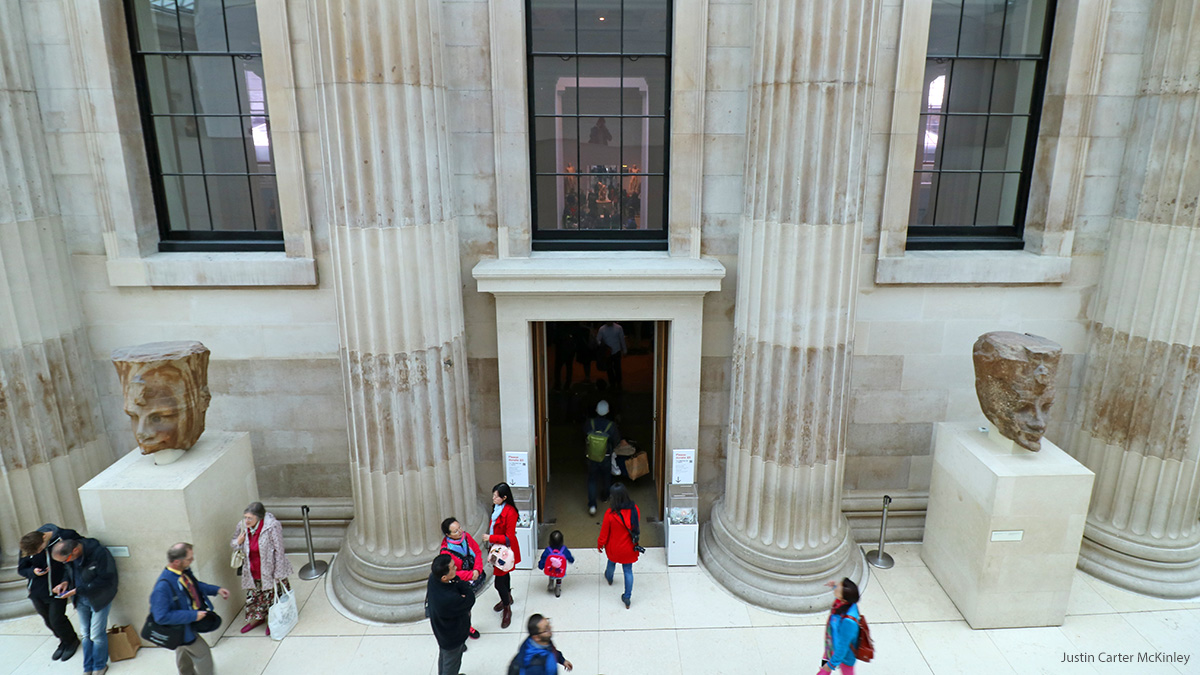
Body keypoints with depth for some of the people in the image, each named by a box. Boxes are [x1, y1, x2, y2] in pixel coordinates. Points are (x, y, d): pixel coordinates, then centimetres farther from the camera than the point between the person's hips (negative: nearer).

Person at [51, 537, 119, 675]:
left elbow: (104, 580, -25)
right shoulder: (68, 554, -7)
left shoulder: (99, 553, -29)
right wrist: (65, 582, -8)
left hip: (99, 598, -6)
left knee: (96, 635, 0)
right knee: (85, 634, 13)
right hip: (81, 599, 6)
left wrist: (77, 590, -24)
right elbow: (70, 572, 14)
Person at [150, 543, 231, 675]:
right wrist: (192, 616, -32)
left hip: (188, 623, 8)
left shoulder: (184, 571, -14)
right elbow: (161, 617, -34)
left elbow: (195, 584, 7)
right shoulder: (163, 586, -38)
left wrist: (216, 590, -3)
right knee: (203, 653, 5)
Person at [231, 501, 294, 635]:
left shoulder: (272, 526, -25)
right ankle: (257, 618, 44)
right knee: (253, 595, 19)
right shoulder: (242, 526, -10)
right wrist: (238, 542, -15)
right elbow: (234, 543, 11)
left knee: (273, 594, 12)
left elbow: (279, 551, -18)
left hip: (269, 570, -5)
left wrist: (278, 574, -15)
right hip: (253, 572, 5)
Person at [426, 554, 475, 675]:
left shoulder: (433, 578, -24)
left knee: (443, 655, 35)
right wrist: (458, 582, -25)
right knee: (451, 664, 22)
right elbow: (470, 600, -28)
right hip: (453, 638, -8)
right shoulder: (448, 600, -46)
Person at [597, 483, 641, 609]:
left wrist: (600, 545, 4)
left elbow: (604, 534, -15)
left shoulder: (610, 514, -29)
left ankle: (609, 578, 60)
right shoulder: (635, 510, -20)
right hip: (629, 549, 1)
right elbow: (638, 528, -1)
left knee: (612, 562, 30)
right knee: (628, 570, 18)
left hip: (614, 549, -1)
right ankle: (627, 597, 25)